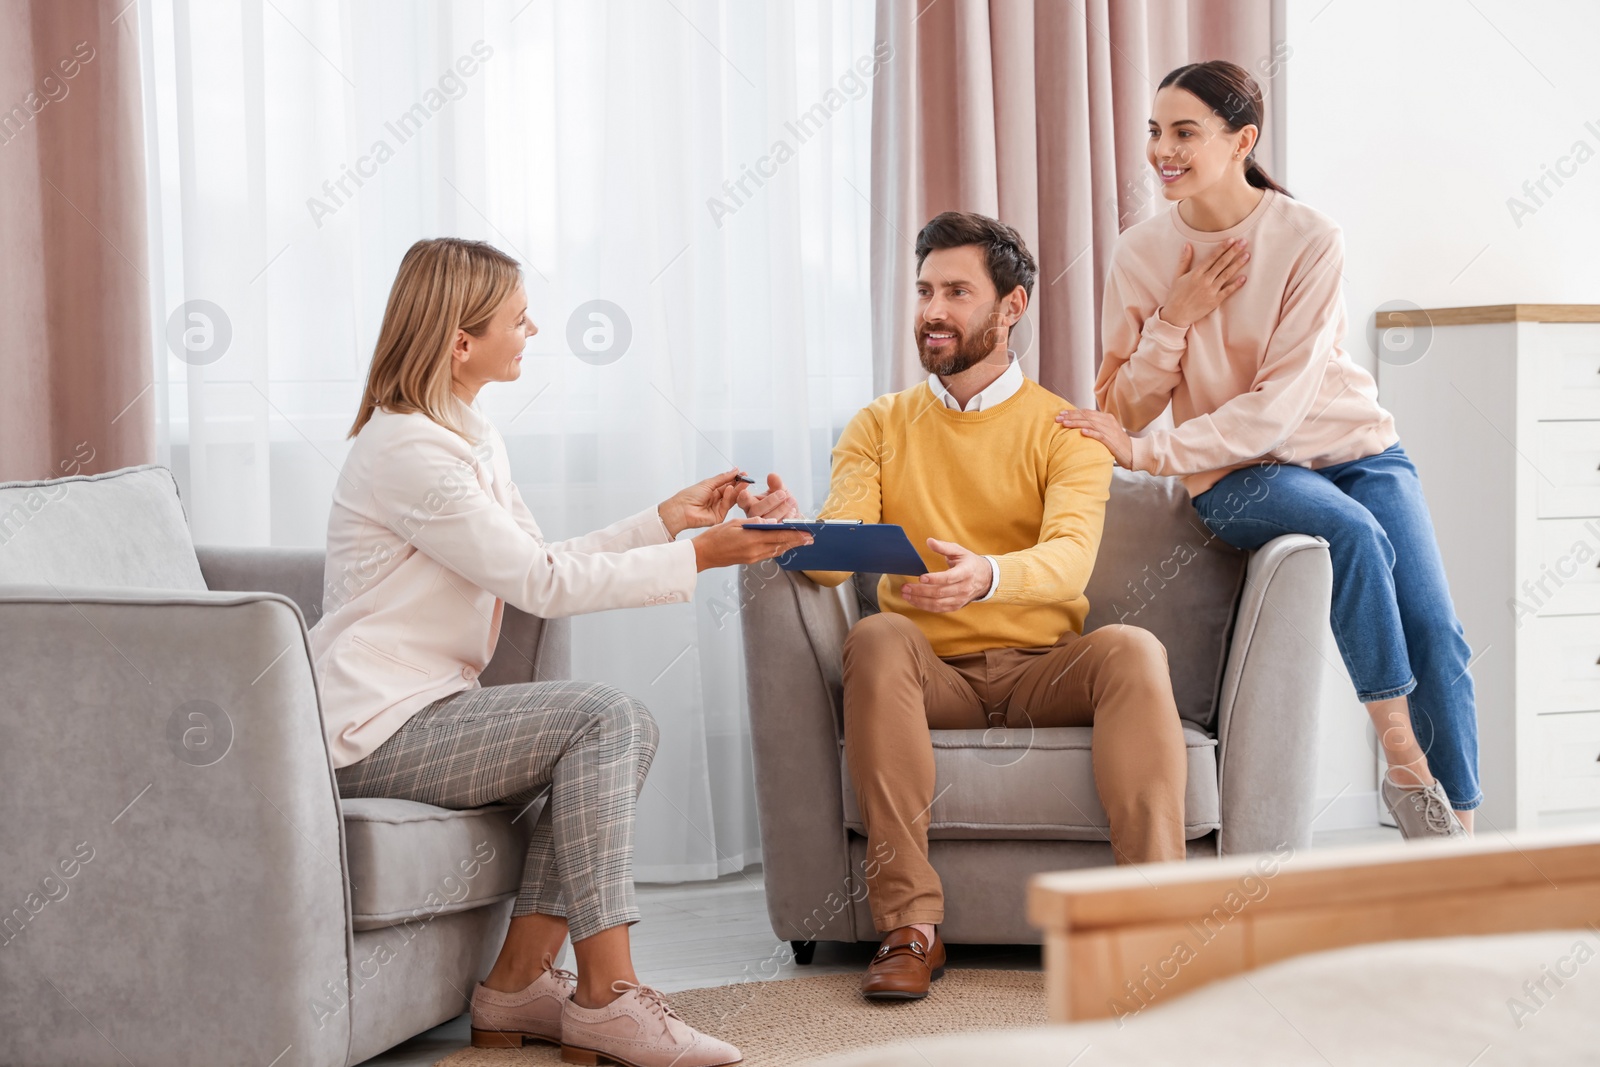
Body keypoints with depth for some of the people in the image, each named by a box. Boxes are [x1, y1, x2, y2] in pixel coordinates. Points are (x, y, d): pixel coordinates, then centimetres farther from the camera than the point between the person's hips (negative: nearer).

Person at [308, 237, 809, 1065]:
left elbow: (544, 564, 16)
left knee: (623, 729, -7)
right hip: (376, 732, -9)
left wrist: (671, 517, 8)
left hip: (427, 710, 9)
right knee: (602, 718, -20)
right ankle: (605, 997, -19)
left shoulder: (471, 438, 15)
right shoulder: (407, 451, -18)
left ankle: (518, 983, -8)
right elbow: (542, 583, -18)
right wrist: (697, 557, -16)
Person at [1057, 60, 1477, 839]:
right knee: (1354, 532, -32)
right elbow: (1125, 411, 0)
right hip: (1236, 478, 0)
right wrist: (1173, 321, -16)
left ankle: (1461, 837, -1)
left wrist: (1146, 454, -23)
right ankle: (1403, 764, -22)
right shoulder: (1141, 253, -3)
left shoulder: (1308, 241, -11)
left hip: (1351, 445, 1)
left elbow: (1279, 405, -18)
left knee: (1436, 636, -16)